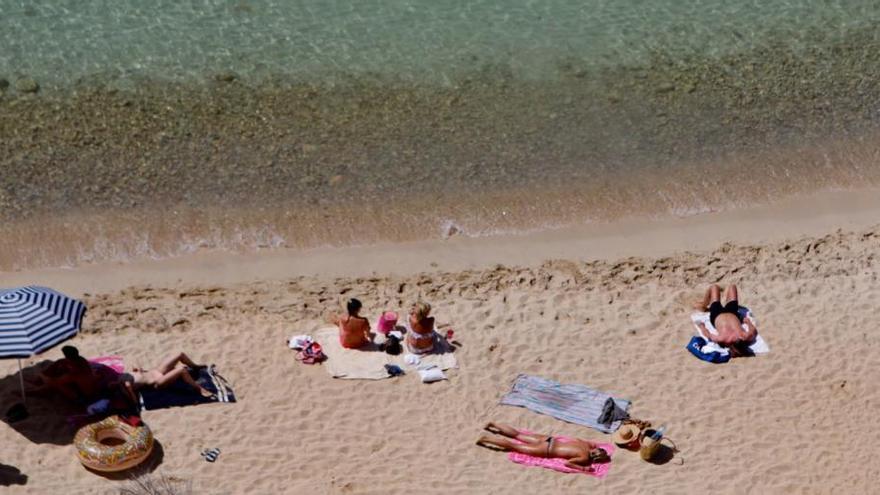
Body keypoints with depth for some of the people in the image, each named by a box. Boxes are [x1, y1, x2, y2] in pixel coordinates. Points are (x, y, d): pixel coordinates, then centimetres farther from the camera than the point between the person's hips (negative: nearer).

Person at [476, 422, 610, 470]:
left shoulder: (587, 445, 2)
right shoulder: (584, 458, -20)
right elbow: (567, 463, -27)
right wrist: (583, 468, -24)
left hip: (549, 440, 7)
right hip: (547, 450, -7)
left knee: (517, 435, 17)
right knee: (514, 445, 0)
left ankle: (493, 425, 25)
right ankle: (486, 439, 2)